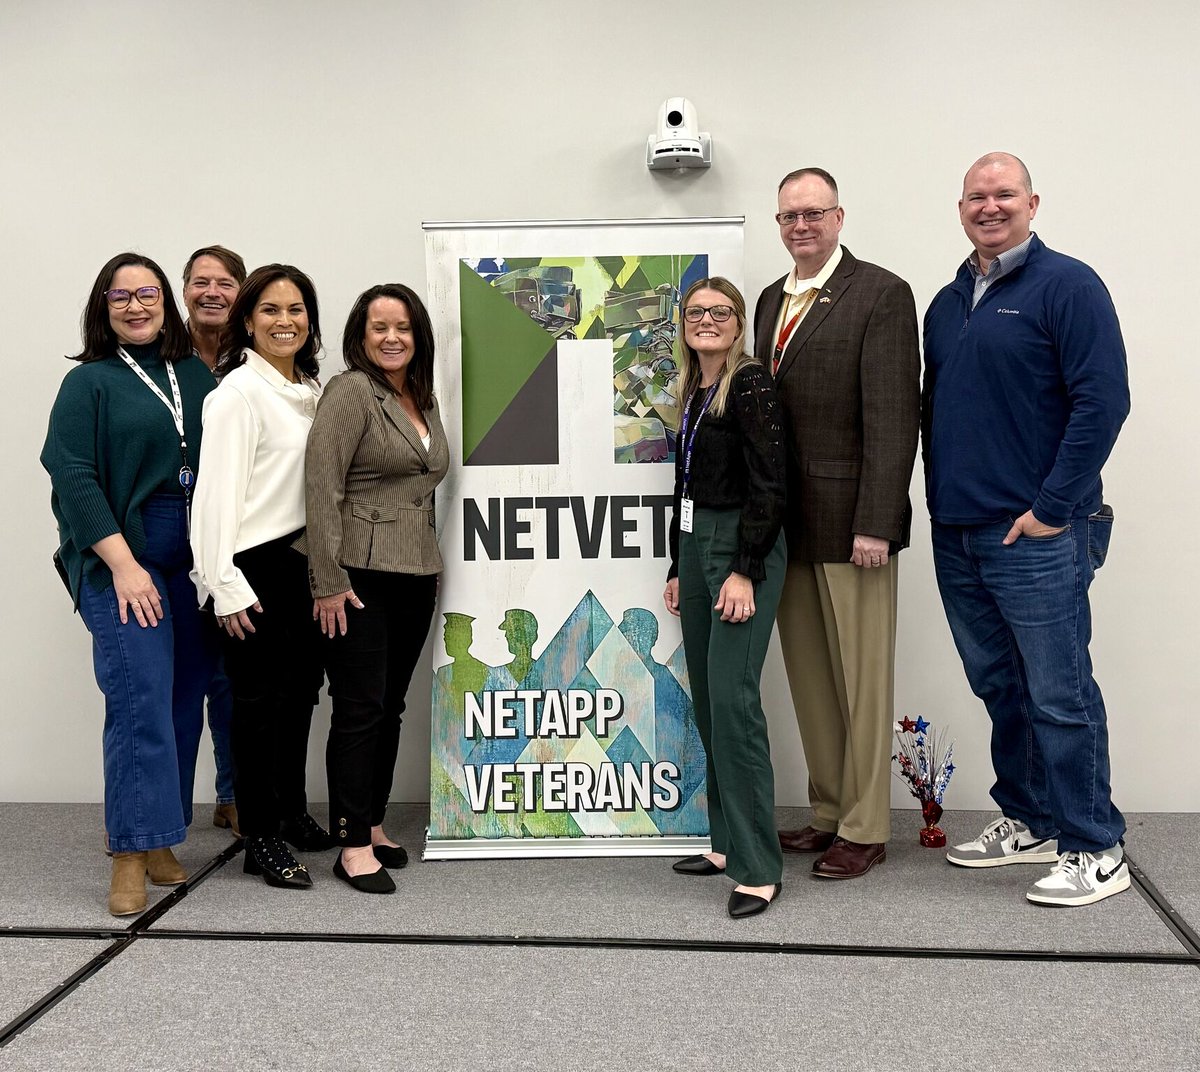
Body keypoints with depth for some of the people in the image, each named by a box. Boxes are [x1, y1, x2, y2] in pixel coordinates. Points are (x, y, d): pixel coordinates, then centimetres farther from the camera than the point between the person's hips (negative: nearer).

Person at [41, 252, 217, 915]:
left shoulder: (197, 375, 13)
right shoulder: (88, 383, 2)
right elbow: (74, 479, -6)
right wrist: (123, 564, -14)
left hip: (194, 563, 5)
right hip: (121, 562, -4)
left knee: (183, 698, 6)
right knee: (139, 698, -11)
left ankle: (157, 839, 19)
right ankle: (131, 856, -5)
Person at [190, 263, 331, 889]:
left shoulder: (310, 391, 13)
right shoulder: (238, 391, -11)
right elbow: (219, 490, -16)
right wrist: (225, 585, -20)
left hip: (303, 559, 8)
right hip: (257, 564, -7)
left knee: (301, 686, 15)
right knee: (259, 698, 1)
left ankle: (291, 813, 32)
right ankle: (260, 841, 13)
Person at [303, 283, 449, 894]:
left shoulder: (424, 400, 14)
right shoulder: (351, 392, -8)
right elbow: (322, 487, -15)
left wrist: (433, 564, 18)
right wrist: (328, 581, -18)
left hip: (415, 576, 7)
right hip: (359, 575, -7)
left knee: (391, 707, 12)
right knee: (360, 709, -4)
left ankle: (372, 826, 24)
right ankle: (354, 847, 3)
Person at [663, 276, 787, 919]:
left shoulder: (751, 385, -10)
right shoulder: (692, 393, 15)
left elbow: (769, 486, -16)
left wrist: (745, 573, -21)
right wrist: (678, 569, 20)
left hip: (744, 549, -9)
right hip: (696, 545, 9)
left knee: (732, 697, -14)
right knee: (706, 699, 11)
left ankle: (759, 868, -9)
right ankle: (727, 843, 21)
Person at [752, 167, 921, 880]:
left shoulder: (881, 294, -7)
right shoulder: (773, 300, 15)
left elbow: (893, 416, -13)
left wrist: (874, 523, -18)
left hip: (850, 521, -7)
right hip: (787, 523, 7)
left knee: (862, 679, 2)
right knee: (809, 675, 13)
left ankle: (865, 830, 14)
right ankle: (830, 813, 26)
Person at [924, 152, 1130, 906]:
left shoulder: (1067, 286, -6)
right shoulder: (948, 303, 15)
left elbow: (1102, 400, -14)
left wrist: (1053, 508, -16)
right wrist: (940, 496, 11)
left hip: (1036, 535, -7)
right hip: (957, 535, 7)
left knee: (1059, 695, -3)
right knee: (999, 688, 15)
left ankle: (1094, 853, 9)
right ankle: (1028, 823, 28)